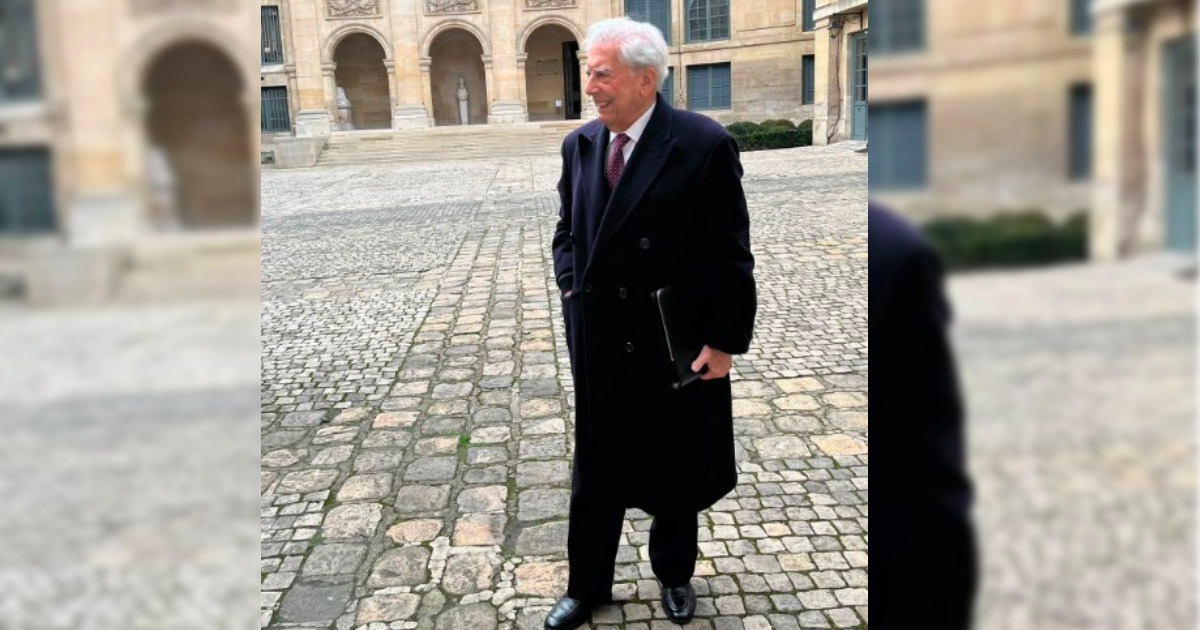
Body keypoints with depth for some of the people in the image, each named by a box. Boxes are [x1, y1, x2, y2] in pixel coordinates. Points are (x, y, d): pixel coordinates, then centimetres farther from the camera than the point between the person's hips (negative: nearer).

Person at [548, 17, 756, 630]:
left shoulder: (705, 144, -14)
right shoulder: (579, 144, 2)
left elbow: (729, 255, -12)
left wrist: (724, 341, -12)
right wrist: (572, 286, -1)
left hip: (676, 345, -3)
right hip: (598, 344, 4)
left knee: (675, 470, 16)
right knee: (596, 471, 14)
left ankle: (674, 574, 41)